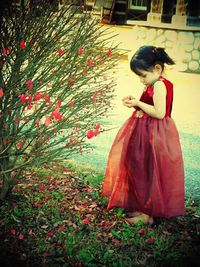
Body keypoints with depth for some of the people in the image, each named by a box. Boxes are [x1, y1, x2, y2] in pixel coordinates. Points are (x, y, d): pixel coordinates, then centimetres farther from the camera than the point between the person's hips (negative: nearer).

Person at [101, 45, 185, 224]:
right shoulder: (156, 85, 11)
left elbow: (159, 113, -26)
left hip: (155, 136, -10)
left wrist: (138, 103, -18)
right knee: (141, 171, 17)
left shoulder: (159, 85, -19)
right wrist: (135, 103, 2)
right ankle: (142, 207, 30)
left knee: (149, 173, -2)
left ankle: (148, 214, 10)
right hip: (147, 133, 10)